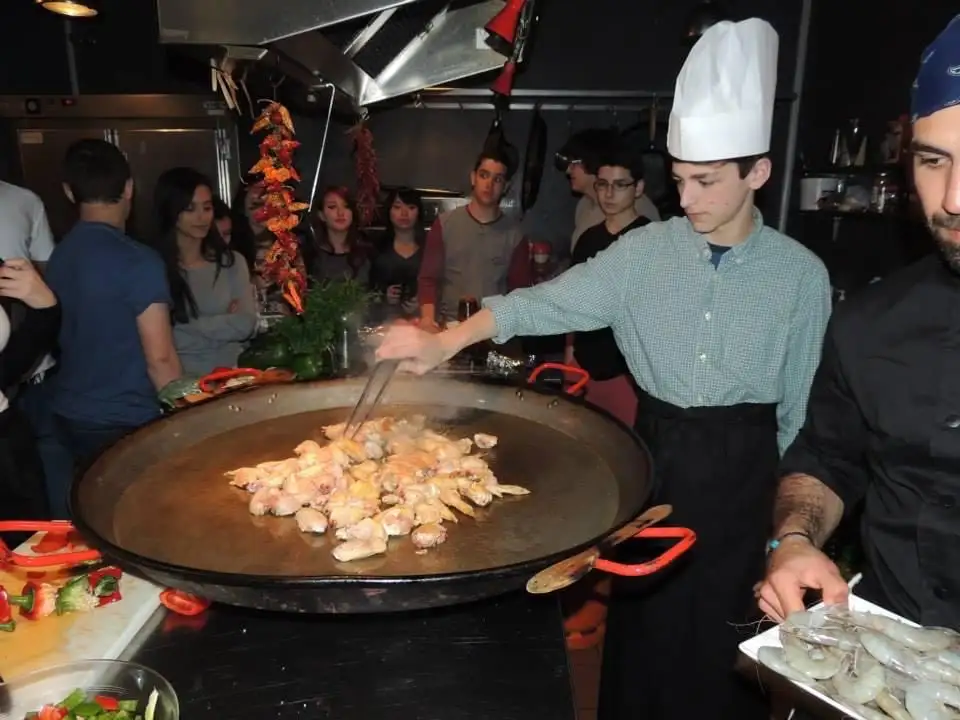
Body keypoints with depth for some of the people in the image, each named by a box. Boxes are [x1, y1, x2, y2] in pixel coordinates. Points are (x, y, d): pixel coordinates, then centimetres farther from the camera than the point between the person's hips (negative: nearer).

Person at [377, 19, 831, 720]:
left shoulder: (801, 274, -6)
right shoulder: (645, 251, -6)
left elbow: (802, 405, 1)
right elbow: (547, 303, -11)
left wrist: (786, 504, 6)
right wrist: (444, 341, -23)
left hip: (744, 474, 0)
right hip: (655, 457, 1)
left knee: (725, 638, 14)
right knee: (643, 624, 14)